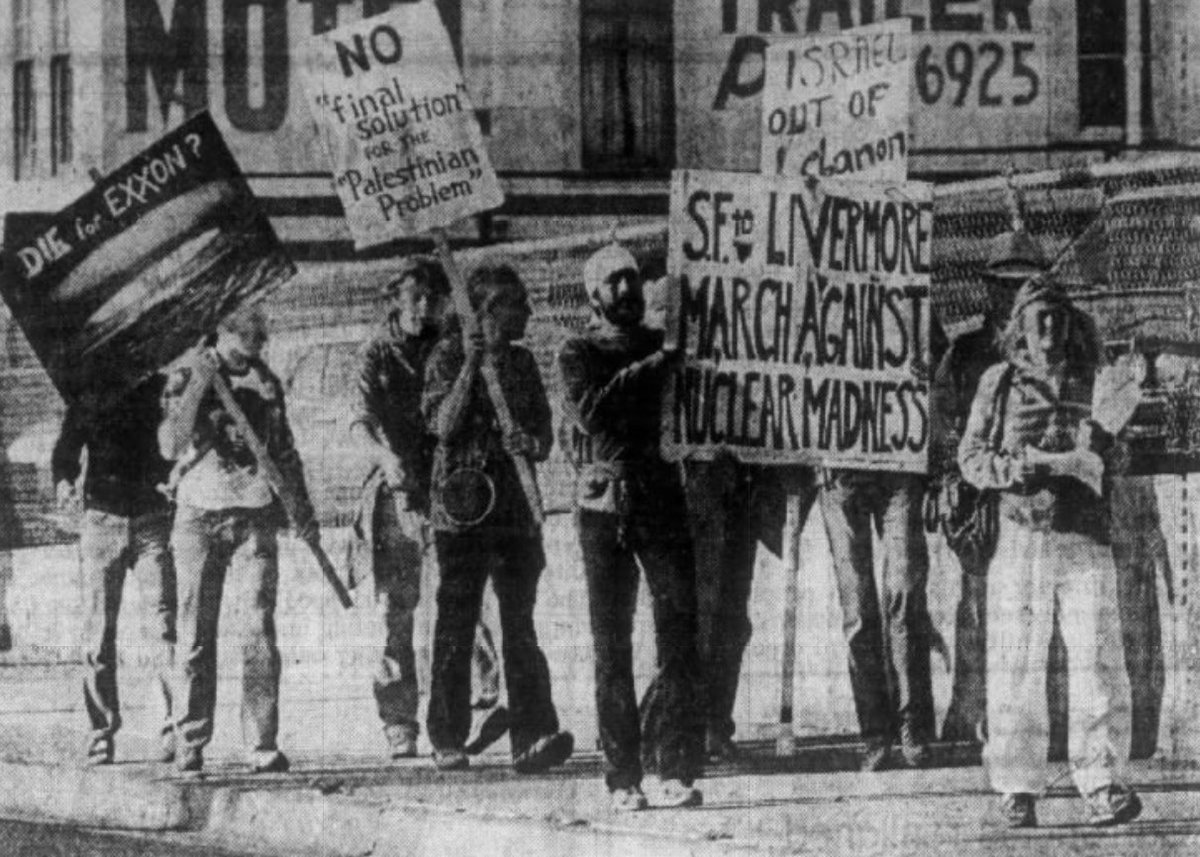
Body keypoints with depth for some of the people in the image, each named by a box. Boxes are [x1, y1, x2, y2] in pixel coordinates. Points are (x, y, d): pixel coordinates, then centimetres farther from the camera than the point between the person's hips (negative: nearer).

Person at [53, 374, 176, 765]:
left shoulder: (159, 389, 6)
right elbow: (66, 450, 7)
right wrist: (63, 482, -15)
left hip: (153, 517, -1)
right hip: (102, 517, 1)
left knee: (161, 622, -11)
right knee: (98, 629, 1)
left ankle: (173, 726, -14)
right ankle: (102, 730, 8)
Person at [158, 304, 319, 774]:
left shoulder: (266, 382, 12)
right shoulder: (187, 378, 3)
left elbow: (285, 452, 21)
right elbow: (171, 445, -10)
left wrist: (303, 511, 18)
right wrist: (196, 390, -17)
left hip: (255, 514, 2)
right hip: (199, 515, -2)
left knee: (259, 628, -5)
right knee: (196, 633, 0)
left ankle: (263, 745, -5)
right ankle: (191, 745, 6)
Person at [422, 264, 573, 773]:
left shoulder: (521, 362, 15)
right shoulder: (448, 356, 0)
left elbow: (545, 437, 13)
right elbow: (444, 426, -12)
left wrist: (529, 443, -10)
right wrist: (471, 365, -19)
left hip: (516, 512, 4)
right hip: (462, 508, -4)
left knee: (520, 629, -5)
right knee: (455, 627, 2)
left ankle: (533, 736, -14)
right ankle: (447, 741, 10)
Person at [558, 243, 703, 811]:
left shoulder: (664, 347, 16)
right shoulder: (579, 353, 6)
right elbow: (587, 412, -12)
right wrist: (650, 367, -14)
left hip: (665, 499, 2)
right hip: (605, 503, -2)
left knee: (679, 637, -5)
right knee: (611, 645, -1)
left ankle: (678, 772, -5)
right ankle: (623, 779, 1)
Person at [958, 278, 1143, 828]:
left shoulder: (1095, 385, 11)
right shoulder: (1000, 385, 8)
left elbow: (1100, 463, 8)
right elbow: (971, 457, 6)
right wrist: (1009, 468, -13)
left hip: (1086, 542, 1)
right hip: (1022, 539, -1)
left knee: (1098, 666, -7)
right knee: (1016, 669, -1)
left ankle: (1101, 787, -6)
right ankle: (1017, 791, 5)